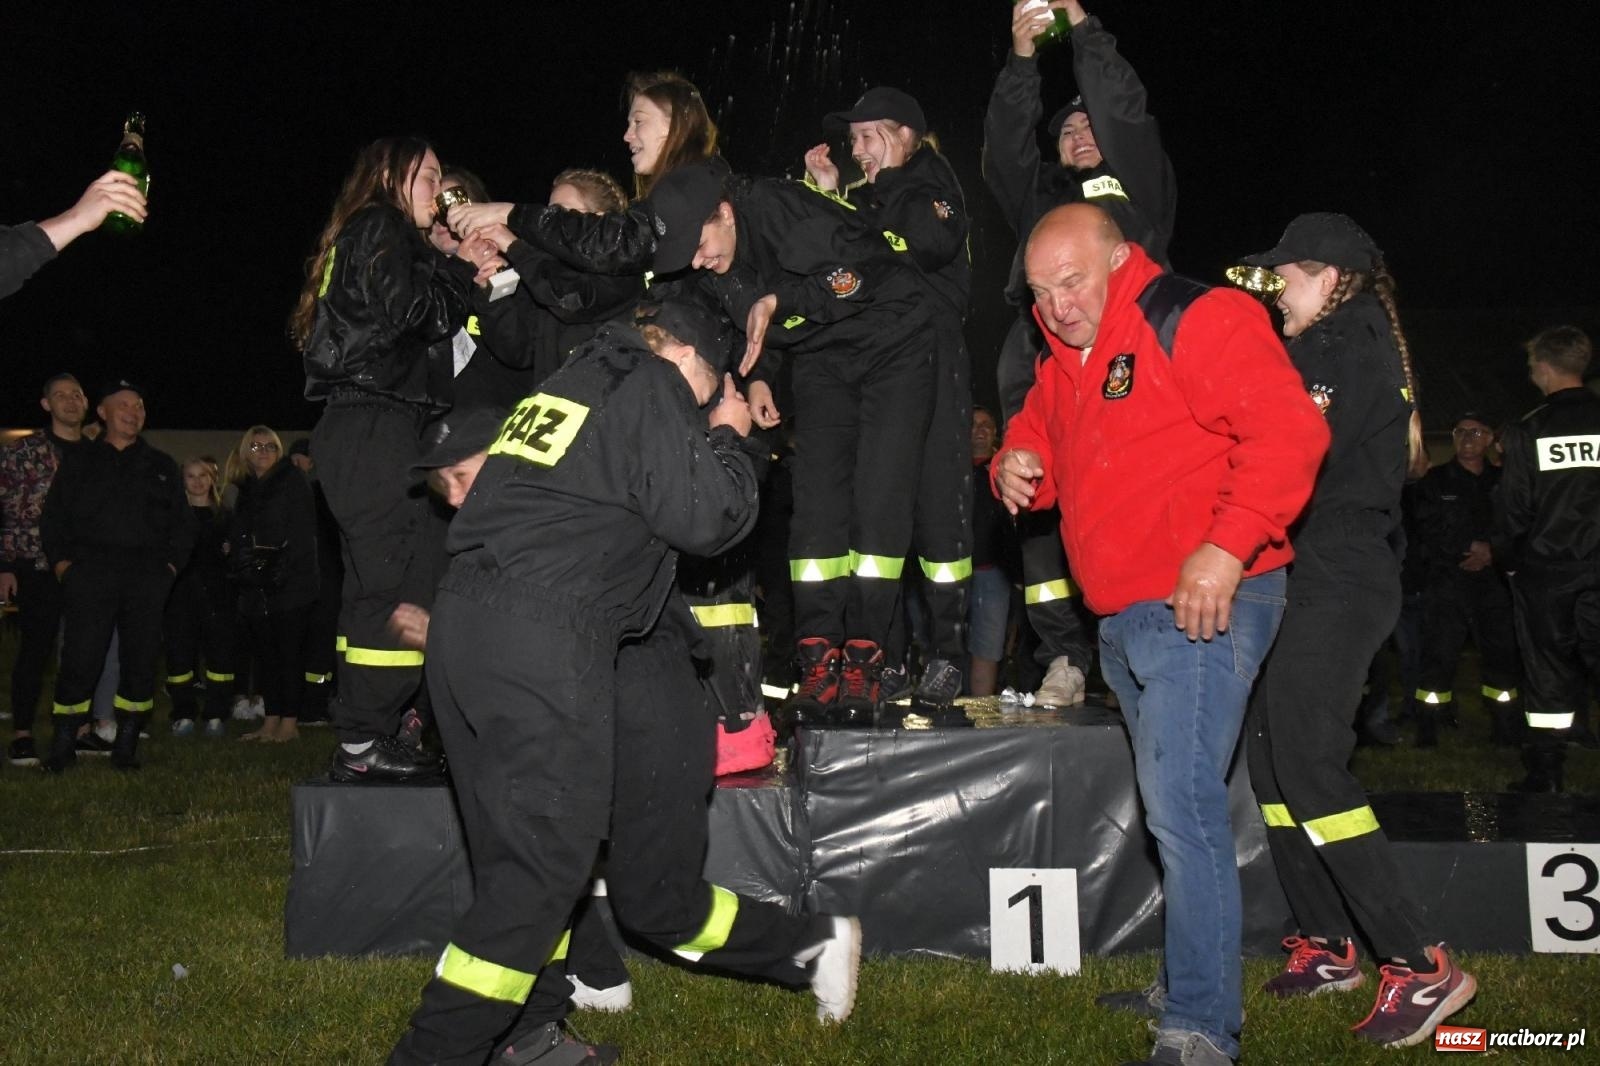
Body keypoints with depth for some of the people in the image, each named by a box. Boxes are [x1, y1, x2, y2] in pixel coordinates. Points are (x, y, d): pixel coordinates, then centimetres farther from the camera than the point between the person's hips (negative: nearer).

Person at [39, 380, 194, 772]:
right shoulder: (78, 464, 15)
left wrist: (170, 565, 5)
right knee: (79, 660, -9)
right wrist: (62, 563, 0)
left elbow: (182, 525, 18)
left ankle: (126, 747, 6)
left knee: (140, 662, -1)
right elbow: (52, 519, 13)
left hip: (147, 578, 2)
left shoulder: (161, 467, 19)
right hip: (89, 574, -2)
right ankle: (63, 747, -2)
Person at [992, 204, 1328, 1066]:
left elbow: (1288, 429, -21)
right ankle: (1186, 986, 31)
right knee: (1172, 804, 18)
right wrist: (1017, 467, 2)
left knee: (1181, 806, -15)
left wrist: (1227, 548, -27)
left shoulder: (1196, 321, -12)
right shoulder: (1063, 361, 16)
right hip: (1122, 620, 10)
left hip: (1203, 606, -9)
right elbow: (1038, 436, 28)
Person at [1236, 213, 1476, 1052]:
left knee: (1306, 765, -15)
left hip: (1334, 585, -10)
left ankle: (1419, 965, -14)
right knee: (1273, 759, 10)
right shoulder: (1367, 350, 22)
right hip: (1326, 582, 10)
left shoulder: (1343, 349, -8)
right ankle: (1327, 946, 16)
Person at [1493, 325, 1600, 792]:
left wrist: (1508, 560, 12)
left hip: (1545, 568, -1)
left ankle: (1545, 772, 9)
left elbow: (1512, 508, -4)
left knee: (1549, 670, 7)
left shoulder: (1528, 430, -5)